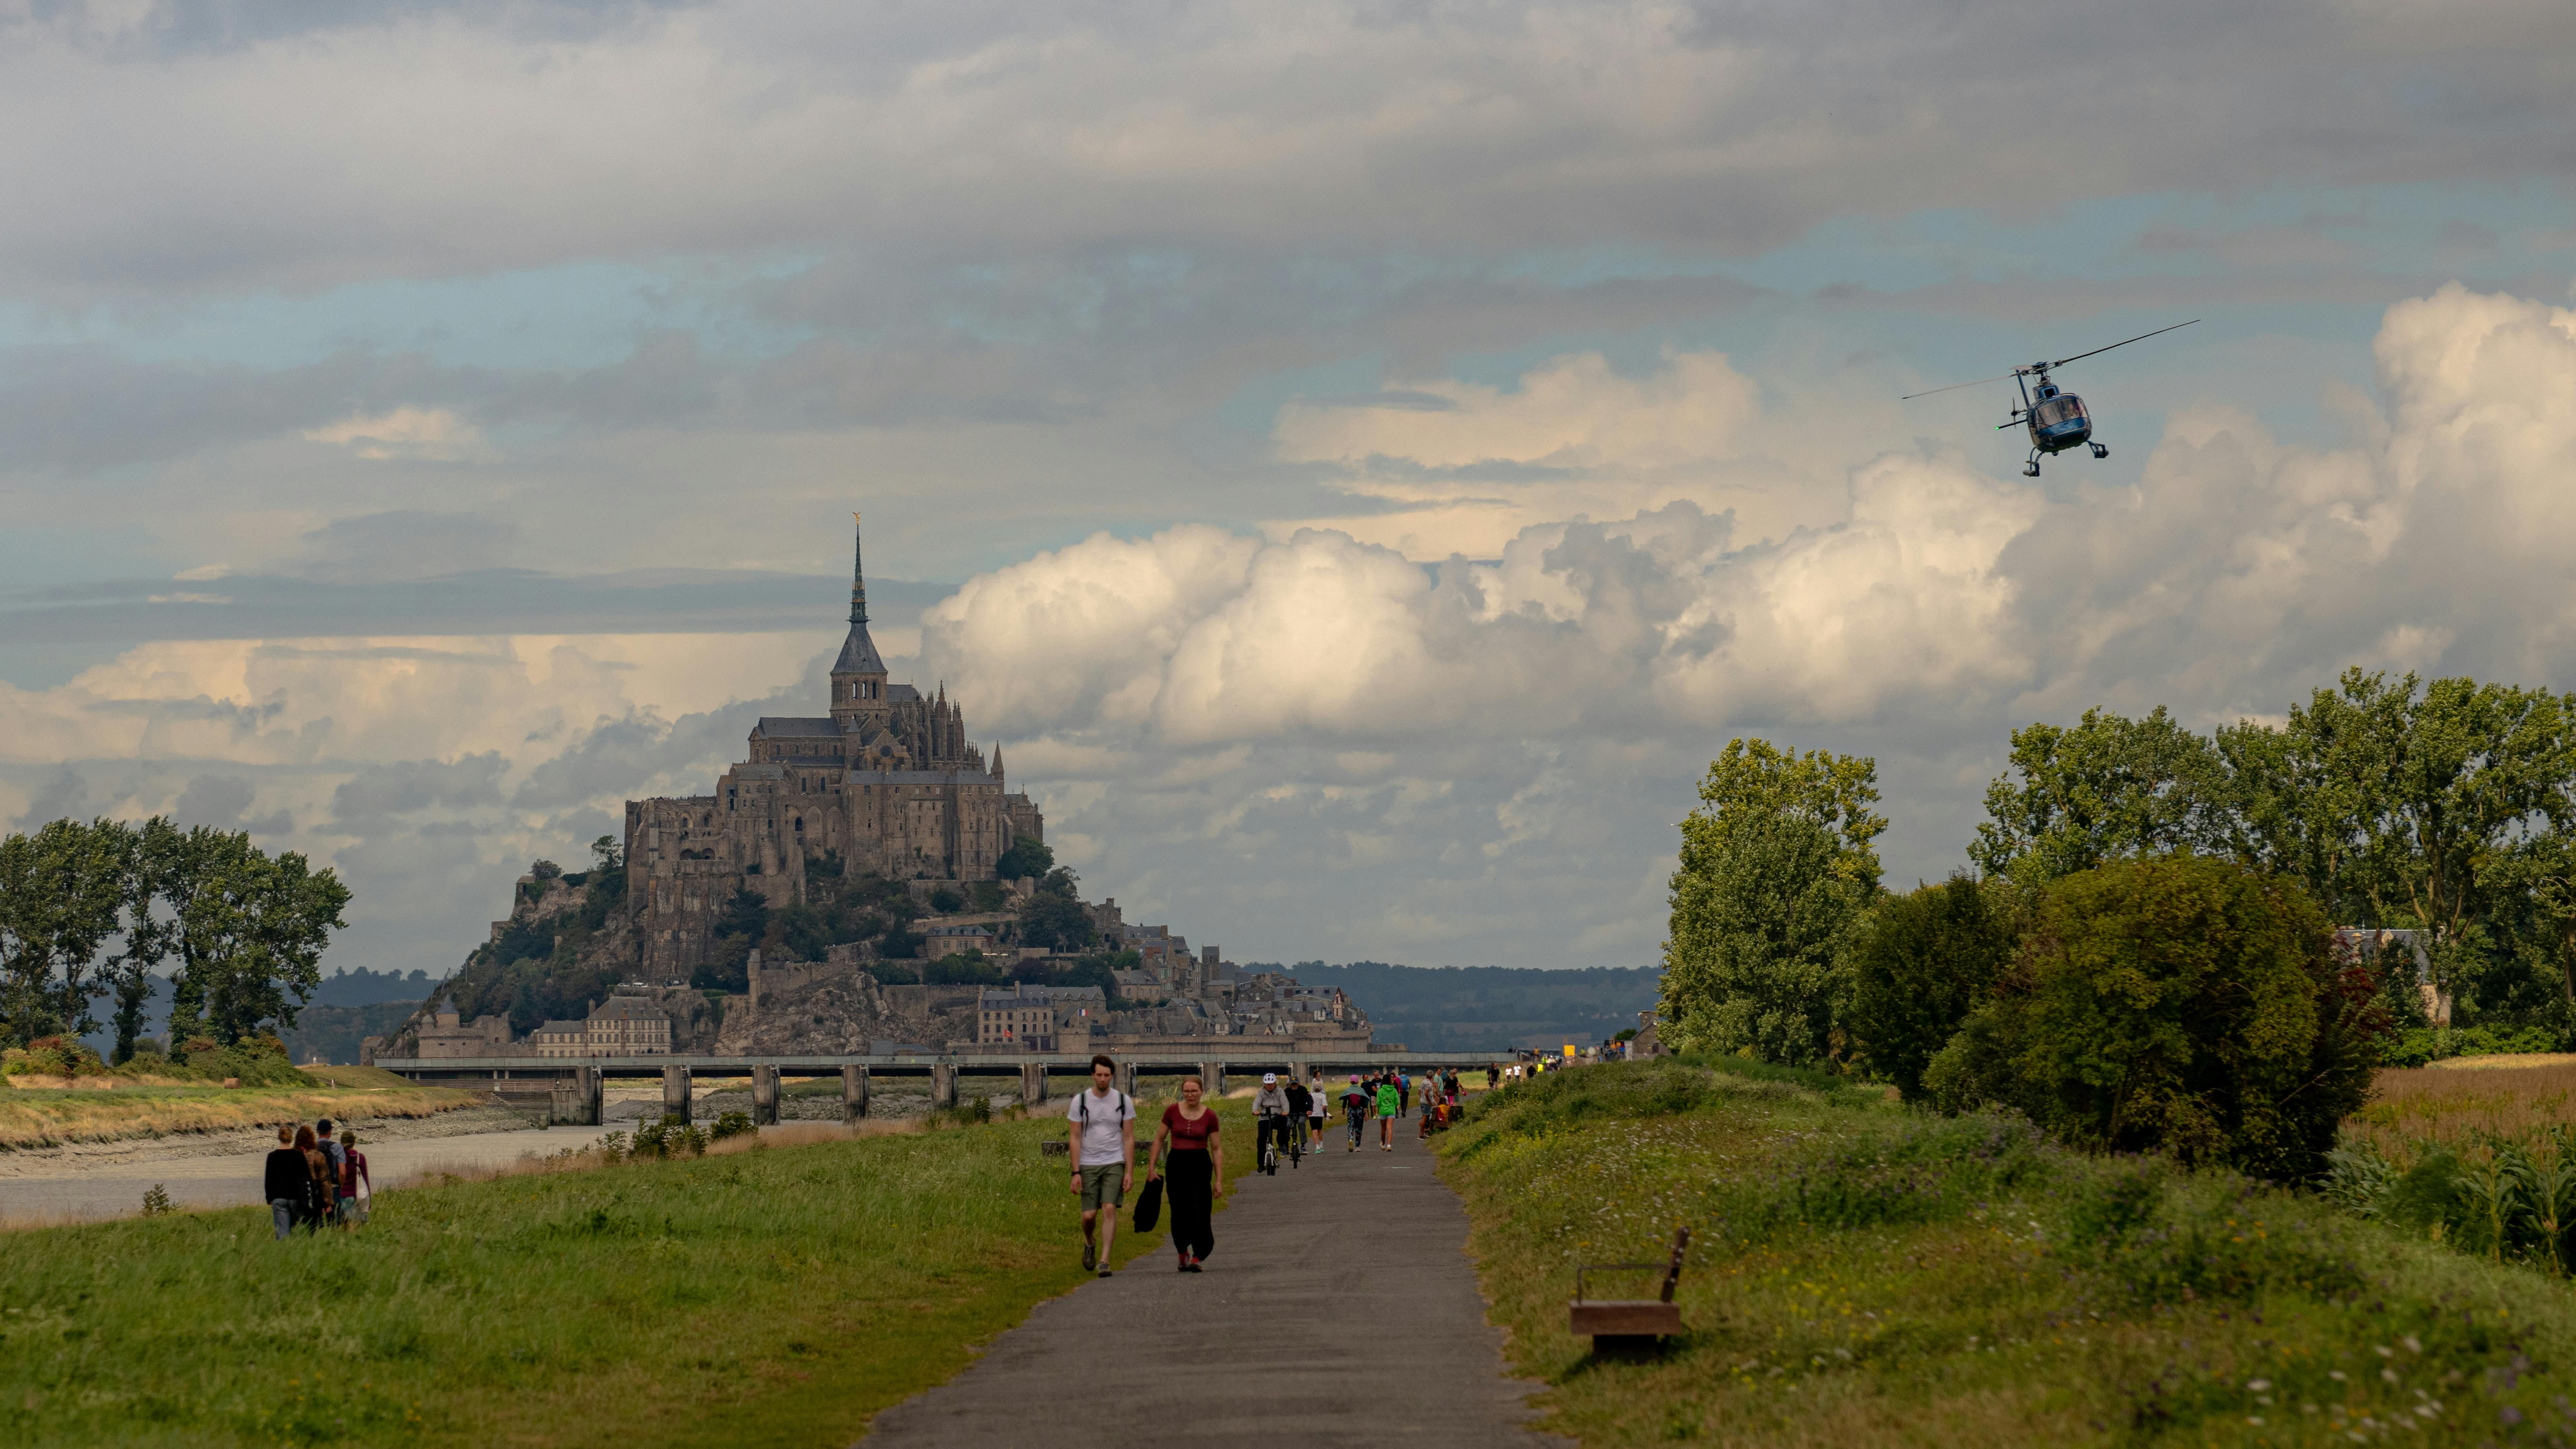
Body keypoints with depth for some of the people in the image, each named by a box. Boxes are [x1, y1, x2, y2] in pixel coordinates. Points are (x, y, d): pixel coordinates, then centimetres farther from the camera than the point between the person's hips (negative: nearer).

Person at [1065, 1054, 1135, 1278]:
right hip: (1088, 1165, 1)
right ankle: (1090, 1243, 33)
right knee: (1089, 1215, -1)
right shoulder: (1080, 1101, -1)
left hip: (1114, 1164, -1)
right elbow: (1075, 1139, 0)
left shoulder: (1123, 1101, 0)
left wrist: (1130, 1172, -4)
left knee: (1110, 1209, -15)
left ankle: (1104, 1260, -13)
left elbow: (1129, 1139, 2)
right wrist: (1076, 1173, -6)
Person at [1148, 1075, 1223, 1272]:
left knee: (1199, 1212, -13)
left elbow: (1217, 1149, 2)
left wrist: (1219, 1180, -1)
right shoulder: (1172, 1111, -1)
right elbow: (1160, 1139, 10)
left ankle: (1197, 1258, -11)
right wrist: (1152, 1167, 5)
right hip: (1176, 1164, 2)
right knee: (1179, 1213, 6)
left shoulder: (1209, 1116, -3)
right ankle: (1183, 1253, 28)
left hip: (1200, 1166, -2)